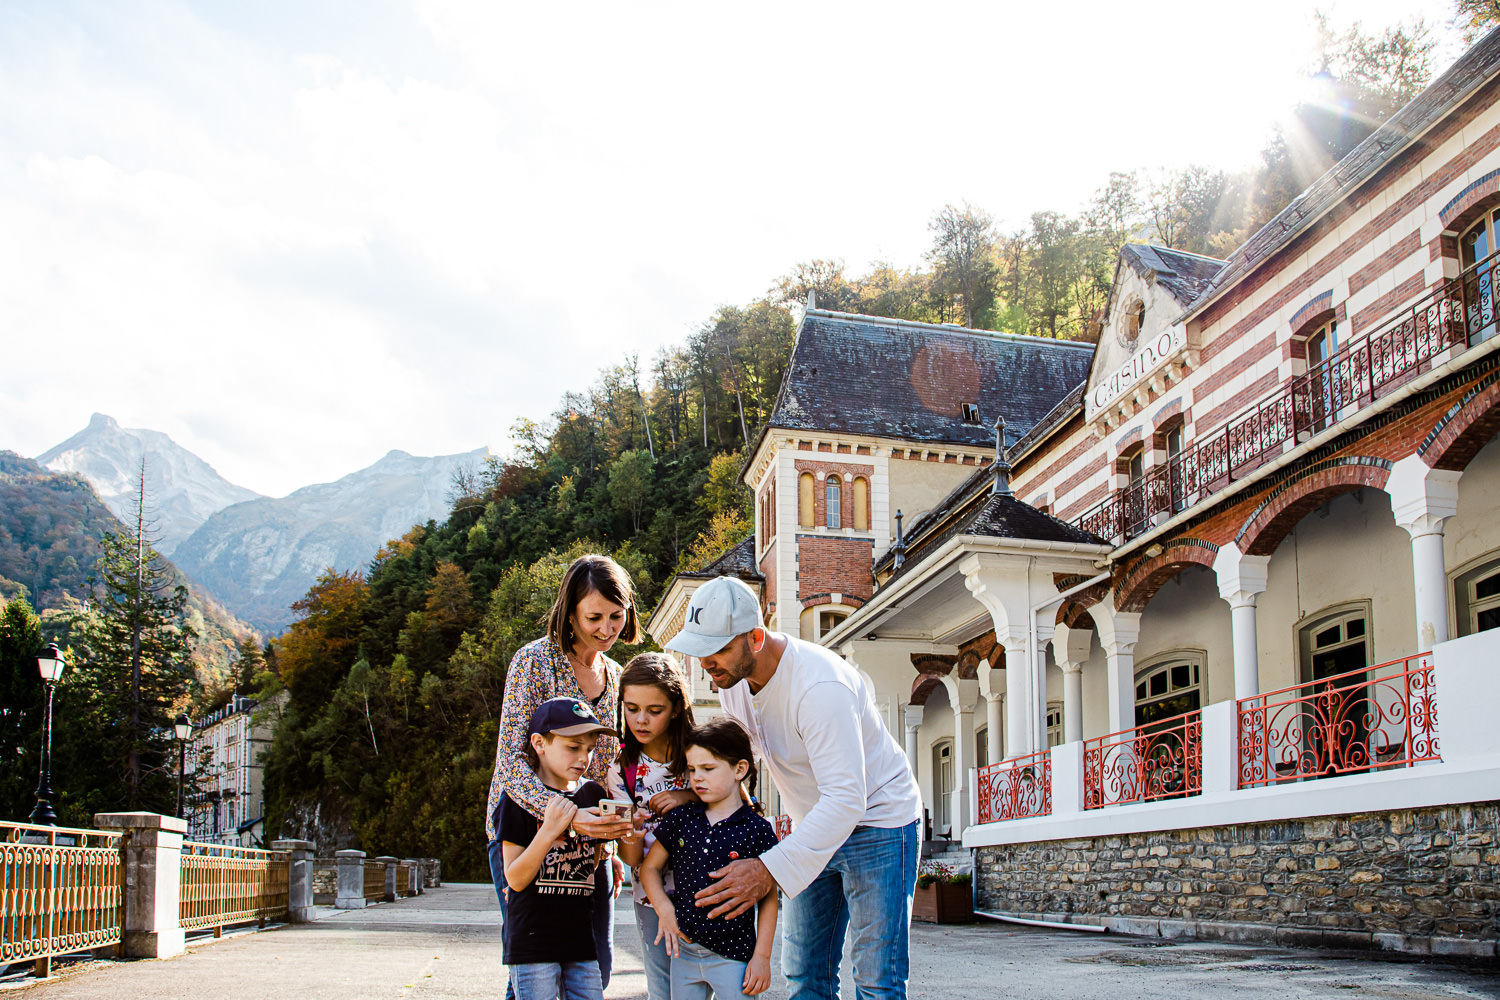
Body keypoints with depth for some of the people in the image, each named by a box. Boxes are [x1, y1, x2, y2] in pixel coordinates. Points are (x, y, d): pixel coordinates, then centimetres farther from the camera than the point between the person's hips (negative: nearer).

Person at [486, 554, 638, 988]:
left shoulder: (615, 676, 10)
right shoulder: (535, 660, -11)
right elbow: (511, 761, -19)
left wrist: (611, 844, 10)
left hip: (587, 840, 6)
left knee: (596, 968, 7)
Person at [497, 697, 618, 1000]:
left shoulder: (593, 794, 8)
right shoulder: (519, 799, -7)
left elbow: (591, 865, 12)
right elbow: (515, 880, -11)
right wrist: (549, 830, -22)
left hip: (581, 939, 5)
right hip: (532, 940, -5)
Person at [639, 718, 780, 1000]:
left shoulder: (756, 830, -7)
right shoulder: (681, 818, 4)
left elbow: (768, 899, -3)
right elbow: (649, 867, 13)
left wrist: (762, 957, -6)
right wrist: (664, 909, -2)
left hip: (734, 957, -4)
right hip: (684, 949, 4)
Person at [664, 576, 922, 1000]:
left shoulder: (819, 686, -33)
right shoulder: (731, 676, -7)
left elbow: (846, 798, -38)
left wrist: (772, 869, -44)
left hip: (877, 821, -8)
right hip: (815, 824, 8)